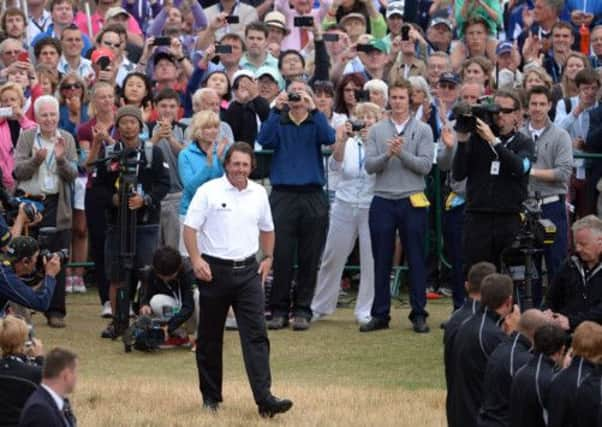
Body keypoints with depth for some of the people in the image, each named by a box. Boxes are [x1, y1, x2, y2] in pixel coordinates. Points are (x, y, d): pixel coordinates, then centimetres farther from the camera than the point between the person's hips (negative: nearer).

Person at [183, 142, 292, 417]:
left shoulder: (259, 194, 8)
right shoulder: (209, 191, -5)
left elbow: (267, 229, 23)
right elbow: (190, 227, -7)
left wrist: (268, 258, 13)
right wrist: (196, 260, -16)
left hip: (247, 270, 2)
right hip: (215, 270, -2)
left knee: (256, 335, -9)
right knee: (209, 338, 7)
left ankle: (264, 398, -16)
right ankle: (210, 397, 19)